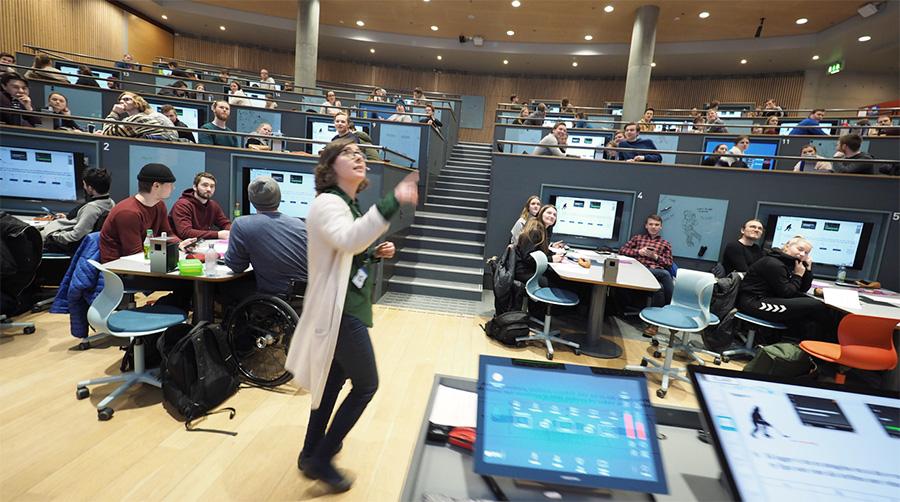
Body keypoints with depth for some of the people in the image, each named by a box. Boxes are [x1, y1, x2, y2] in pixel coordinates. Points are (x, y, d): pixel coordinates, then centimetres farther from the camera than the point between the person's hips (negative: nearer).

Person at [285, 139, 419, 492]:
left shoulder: (349, 205, 13)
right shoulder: (328, 203, -18)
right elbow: (347, 240, -41)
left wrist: (376, 254, 3)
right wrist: (393, 203, -51)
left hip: (346, 306, 10)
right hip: (340, 309, -10)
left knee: (334, 379, 19)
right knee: (366, 385, 1)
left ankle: (311, 452, 37)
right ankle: (320, 460, 16)